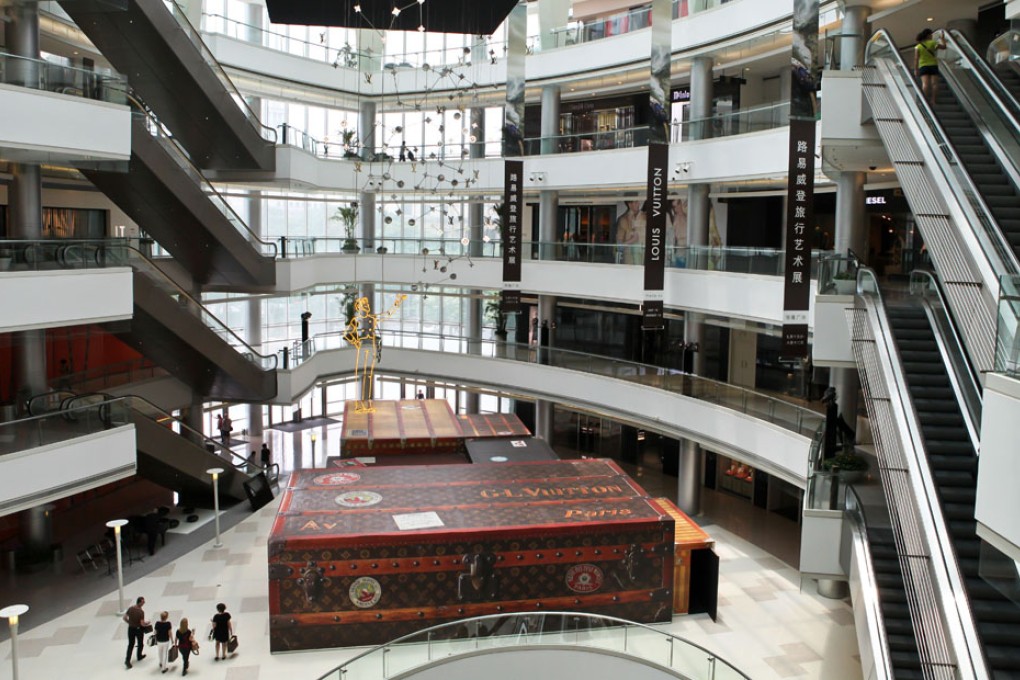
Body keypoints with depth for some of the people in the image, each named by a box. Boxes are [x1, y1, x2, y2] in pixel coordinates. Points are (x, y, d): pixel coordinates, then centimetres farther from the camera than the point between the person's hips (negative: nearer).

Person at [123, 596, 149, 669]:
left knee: (130, 644, 12)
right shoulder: (141, 612, -25)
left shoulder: (130, 608, -8)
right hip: (139, 629, -4)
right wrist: (147, 623, -3)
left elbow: (124, 618, 0)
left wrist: (130, 623, 14)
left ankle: (127, 660, 3)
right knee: (140, 643, 20)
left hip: (131, 628, 4)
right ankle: (139, 656, 37)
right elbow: (142, 624, -24)